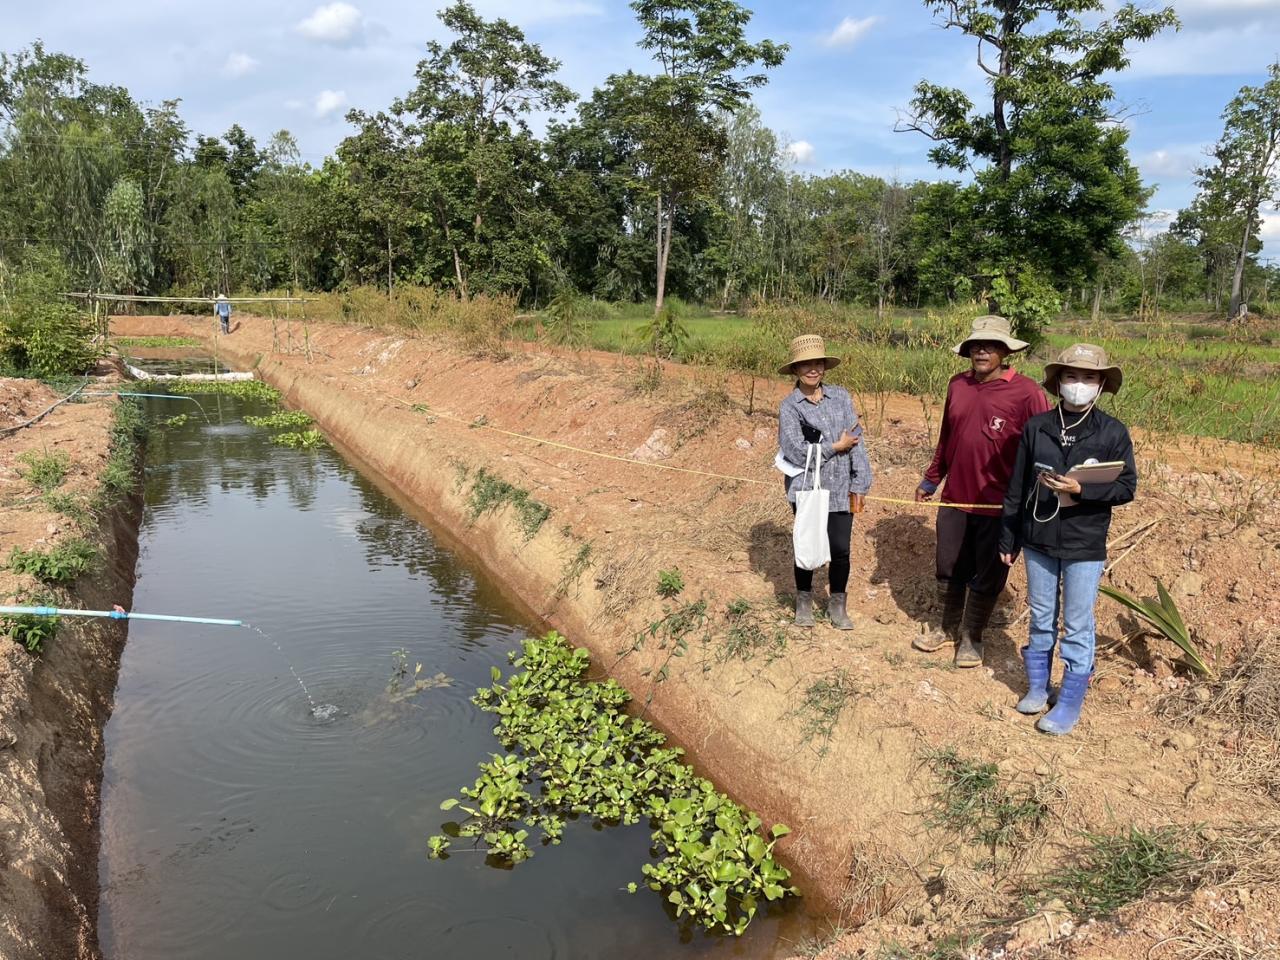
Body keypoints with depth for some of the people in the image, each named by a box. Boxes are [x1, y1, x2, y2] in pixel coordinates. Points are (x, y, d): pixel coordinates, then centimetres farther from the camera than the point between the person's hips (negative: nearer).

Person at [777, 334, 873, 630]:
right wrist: (836, 446, -10)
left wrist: (858, 485, -3)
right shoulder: (789, 406, -6)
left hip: (840, 489, 2)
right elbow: (795, 451, -15)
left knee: (840, 549, 4)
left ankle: (837, 605, 25)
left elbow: (857, 440, 0)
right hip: (807, 489, -1)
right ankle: (804, 601, 31)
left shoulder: (841, 397, 1)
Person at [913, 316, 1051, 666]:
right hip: (955, 499, 5)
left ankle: (971, 637, 28)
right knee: (949, 571, 16)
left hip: (998, 506, -4)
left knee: (986, 578, 11)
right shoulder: (958, 385, 4)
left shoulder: (1026, 392, -12)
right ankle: (950, 627, 36)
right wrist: (931, 480, 20)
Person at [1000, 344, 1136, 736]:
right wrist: (1009, 540, 6)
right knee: (1040, 618, 16)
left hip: (1085, 546, -2)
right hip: (1038, 541, 3)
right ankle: (1037, 688, 31)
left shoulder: (1113, 432, -6)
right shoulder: (1036, 427, -1)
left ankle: (1070, 704, 16)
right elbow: (1017, 487, 4)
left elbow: (1127, 487, -5)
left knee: (1077, 626, 5)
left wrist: (1081, 489, -22)